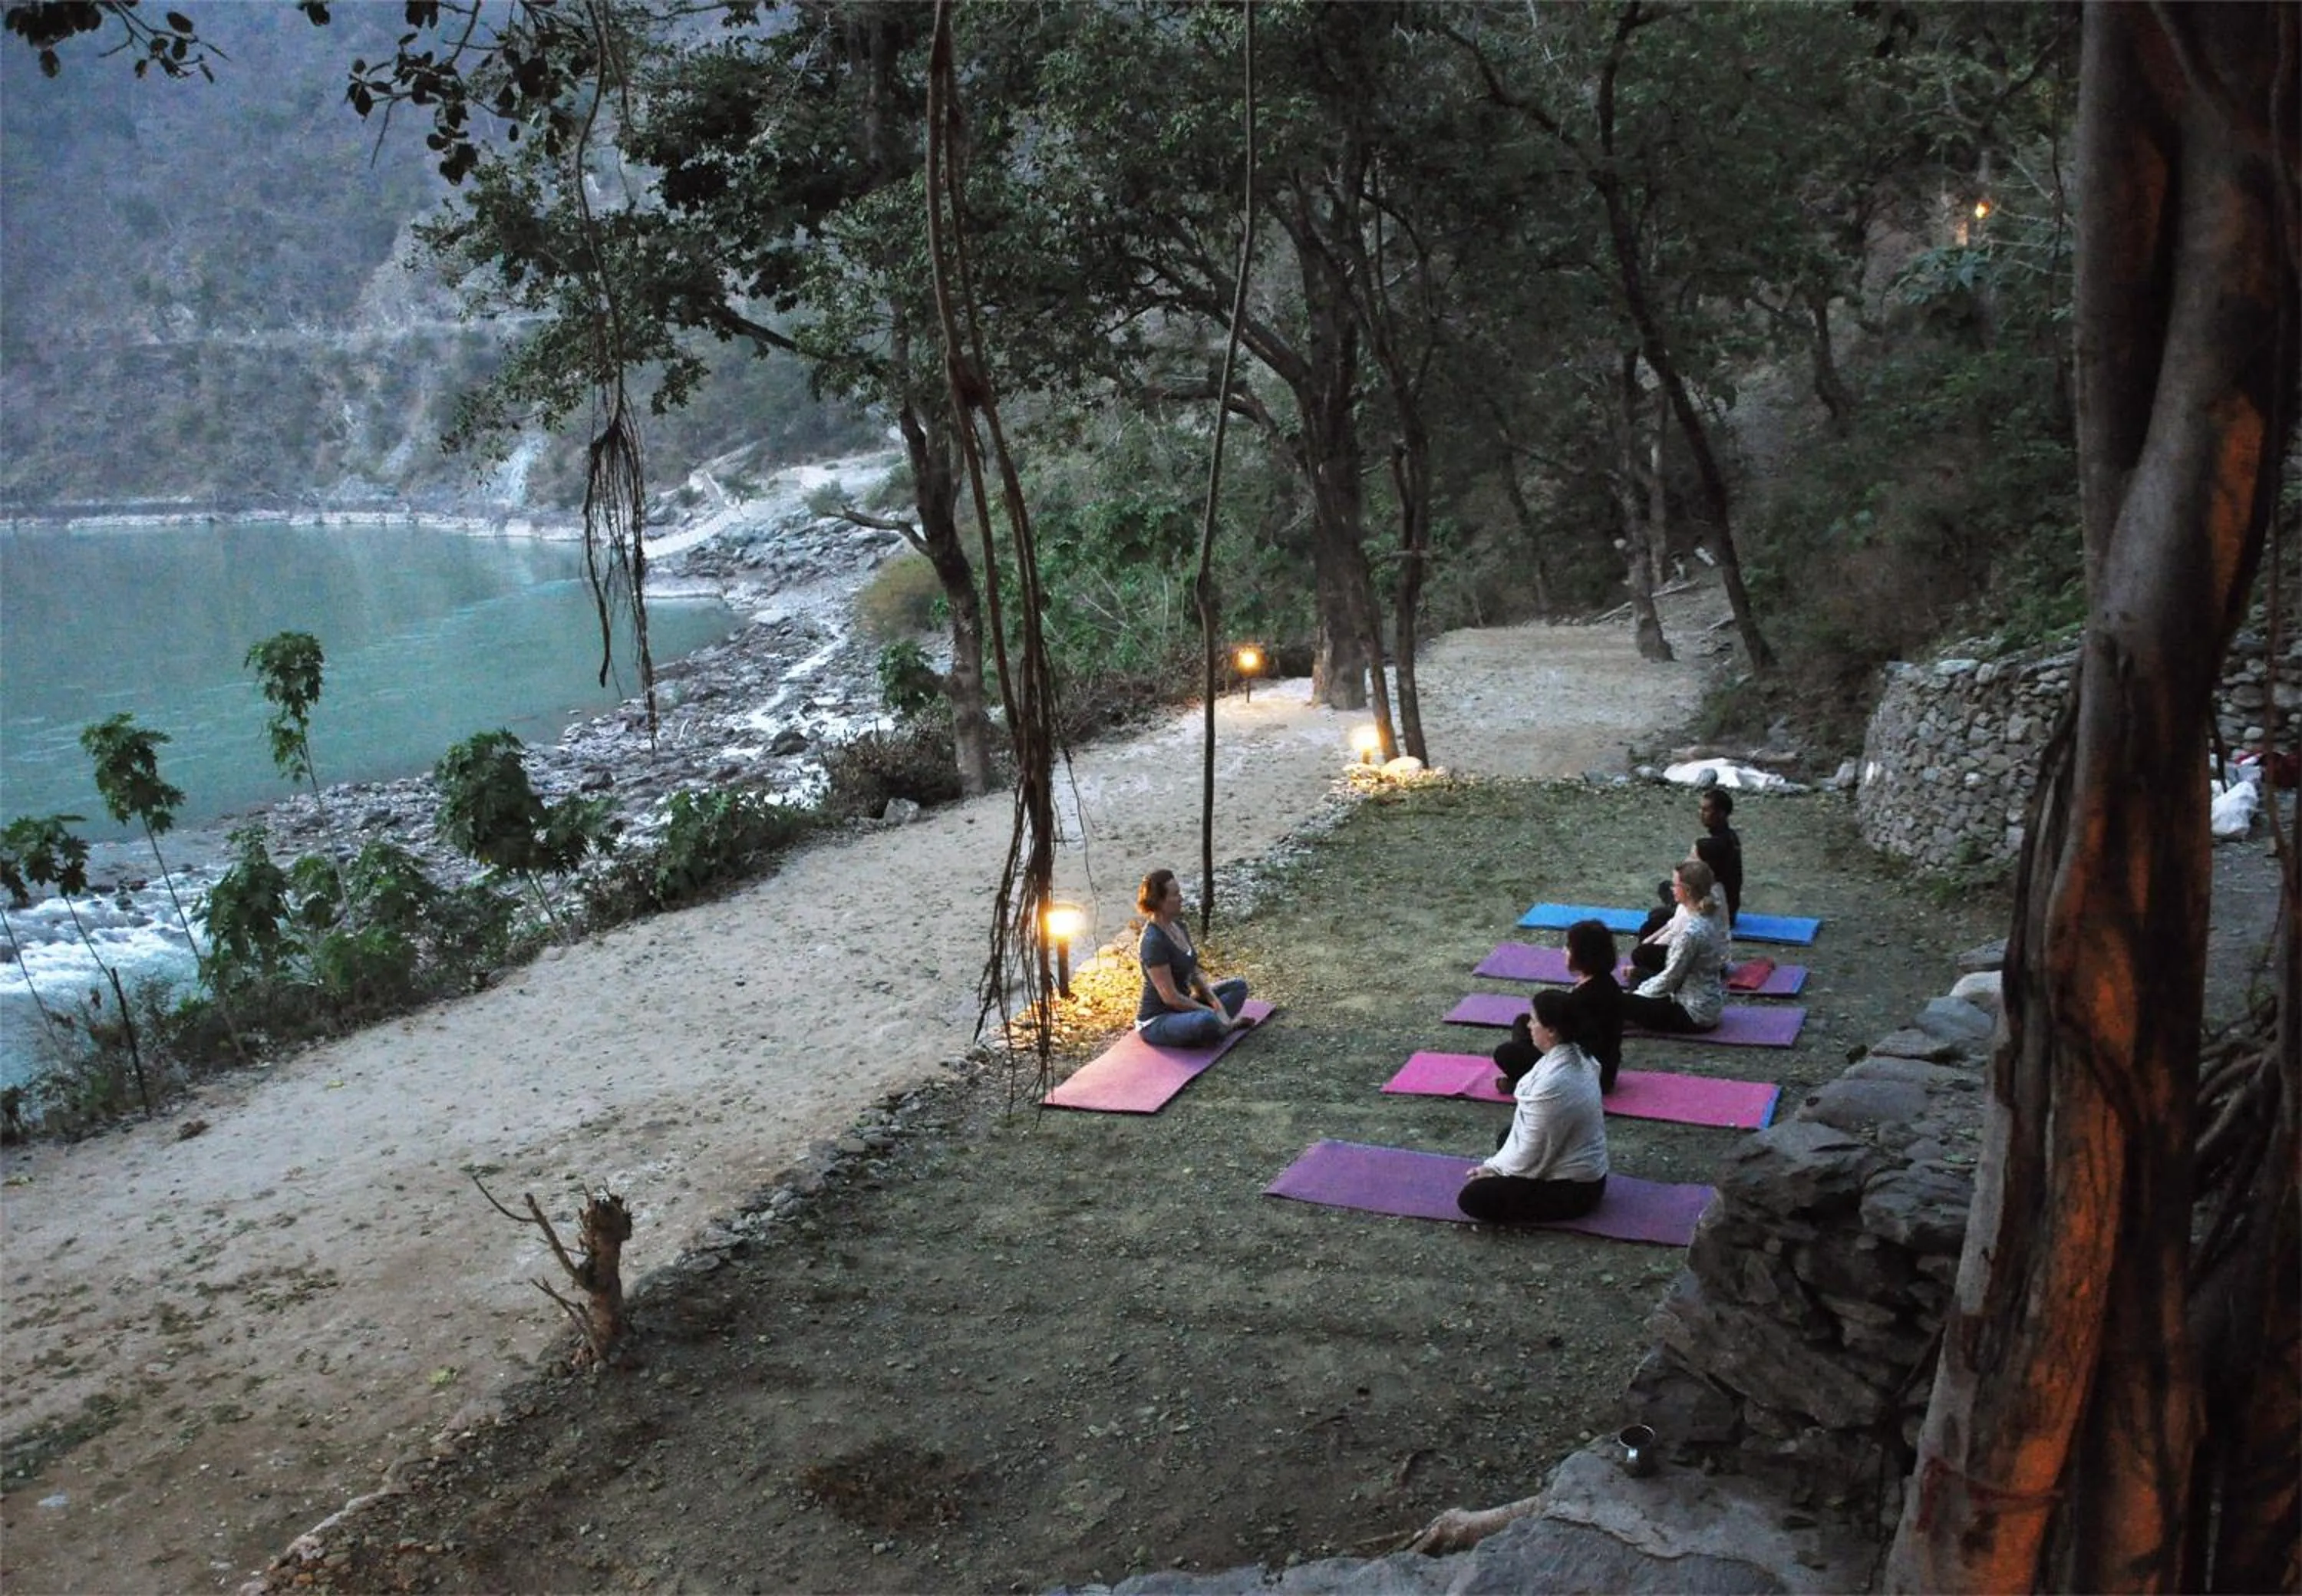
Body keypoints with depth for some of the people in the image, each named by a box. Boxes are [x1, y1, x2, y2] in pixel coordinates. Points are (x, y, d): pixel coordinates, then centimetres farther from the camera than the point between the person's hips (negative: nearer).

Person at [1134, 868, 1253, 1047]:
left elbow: (1195, 974, 10)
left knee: (1238, 986, 12)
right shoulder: (1153, 942, -25)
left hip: (1181, 1006, 10)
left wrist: (1216, 1003, -4)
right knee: (1207, 1021, -38)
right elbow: (1170, 997, -24)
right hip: (1156, 1021, -10)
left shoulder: (1179, 926, 3)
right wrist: (1212, 1012, -16)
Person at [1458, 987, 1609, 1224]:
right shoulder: (1577, 1059, -1)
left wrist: (1493, 1169, -5)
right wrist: (1497, 1165, 6)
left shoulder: (1553, 1084, -32)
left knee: (1472, 1198, -11)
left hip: (1573, 1189, -10)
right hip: (1586, 1168, 10)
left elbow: (1532, 1154, -22)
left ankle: (1561, 1206, -4)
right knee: (1508, 1136, 29)